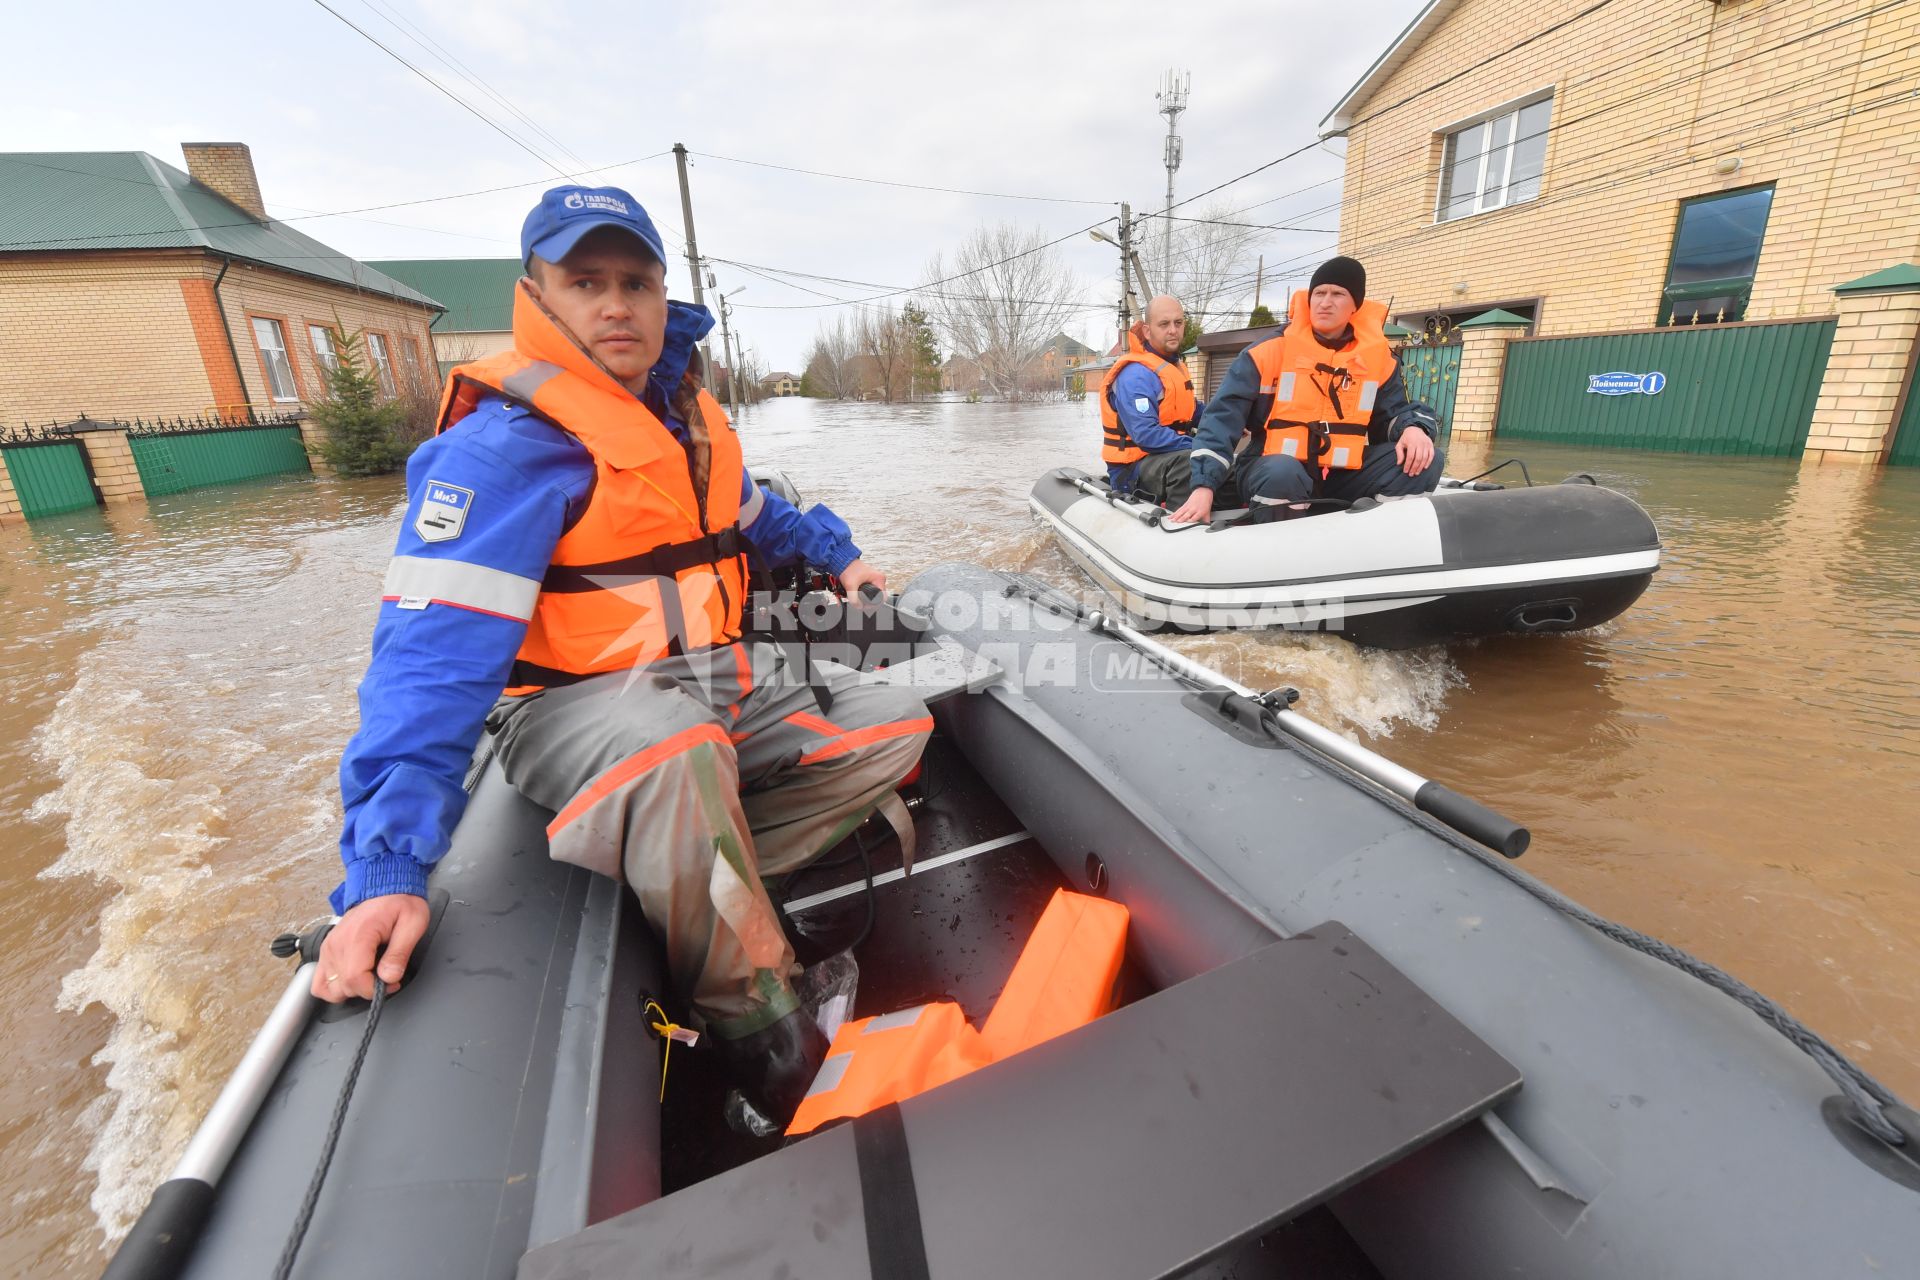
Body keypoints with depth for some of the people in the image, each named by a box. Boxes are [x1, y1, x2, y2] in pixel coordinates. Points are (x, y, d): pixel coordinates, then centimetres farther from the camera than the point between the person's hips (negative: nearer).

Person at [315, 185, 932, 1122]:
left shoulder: (687, 414, 11)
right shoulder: (504, 442, -14)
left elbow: (750, 514, 31)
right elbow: (434, 651, -23)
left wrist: (835, 554, 27)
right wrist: (387, 867, -31)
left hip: (716, 678, 8)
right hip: (575, 706, -7)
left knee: (898, 727, 1)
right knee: (674, 746, -43)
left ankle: (692, 889, -12)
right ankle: (773, 1052, -20)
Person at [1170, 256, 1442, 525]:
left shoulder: (1376, 358, 8)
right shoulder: (1271, 350, -5)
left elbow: (1394, 411, 17)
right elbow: (1224, 415, -10)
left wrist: (1413, 428, -11)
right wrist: (1204, 485, -22)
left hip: (1341, 477, 5)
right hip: (1271, 471, -4)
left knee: (1425, 460, -12)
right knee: (1282, 473, -40)